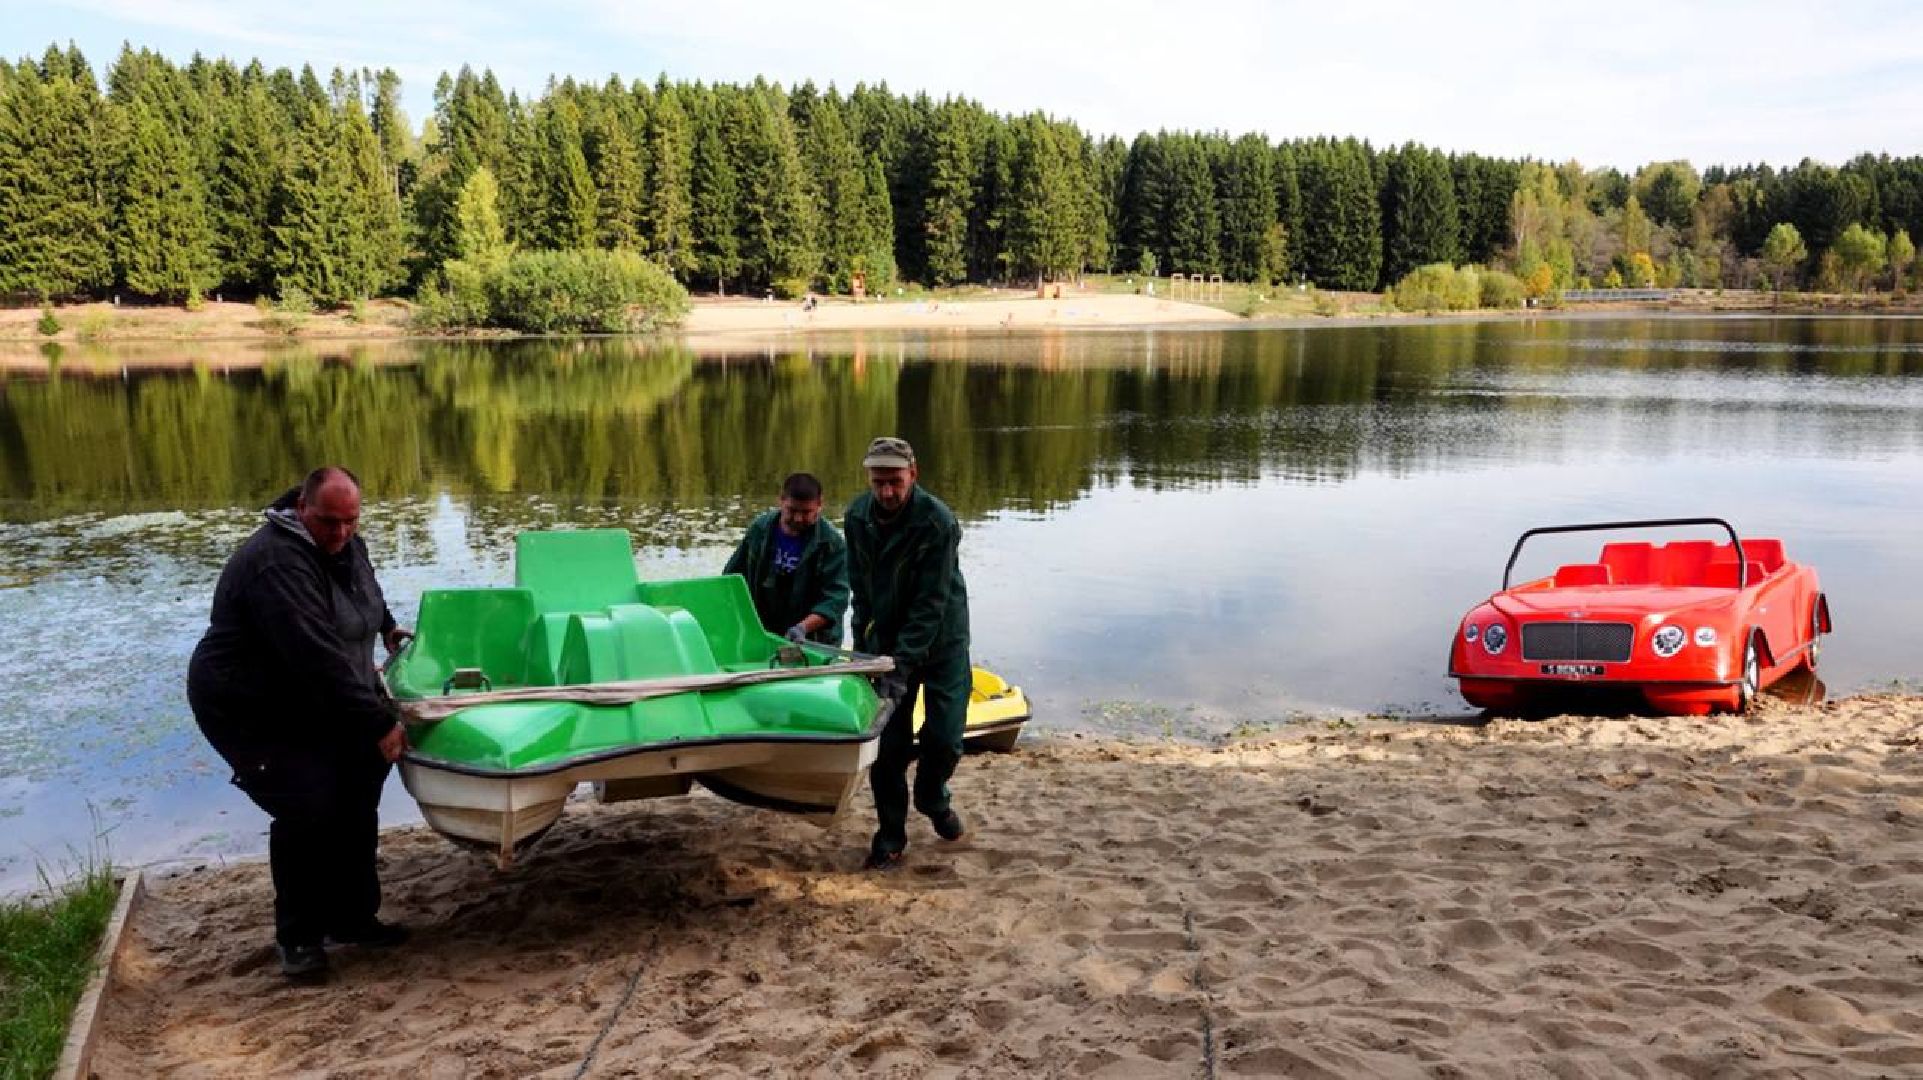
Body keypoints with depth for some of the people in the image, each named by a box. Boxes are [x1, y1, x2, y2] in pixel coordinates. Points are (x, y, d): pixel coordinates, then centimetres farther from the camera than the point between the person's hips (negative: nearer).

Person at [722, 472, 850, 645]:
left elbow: (836, 597, -18)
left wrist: (804, 627, -32)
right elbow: (732, 575, 11)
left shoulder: (832, 543, -12)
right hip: (761, 636, 4)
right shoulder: (760, 528, 0)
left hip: (813, 643, -3)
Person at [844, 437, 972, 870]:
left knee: (944, 737, -4)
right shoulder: (857, 517, -7)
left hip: (940, 640, -3)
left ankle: (933, 800, 28)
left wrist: (902, 665, -29)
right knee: (888, 744, -1)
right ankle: (890, 835, 14)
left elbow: (931, 605, -25)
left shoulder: (938, 522, -24)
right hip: (886, 640, 3)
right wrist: (862, 646, 2)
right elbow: (861, 589, 5)